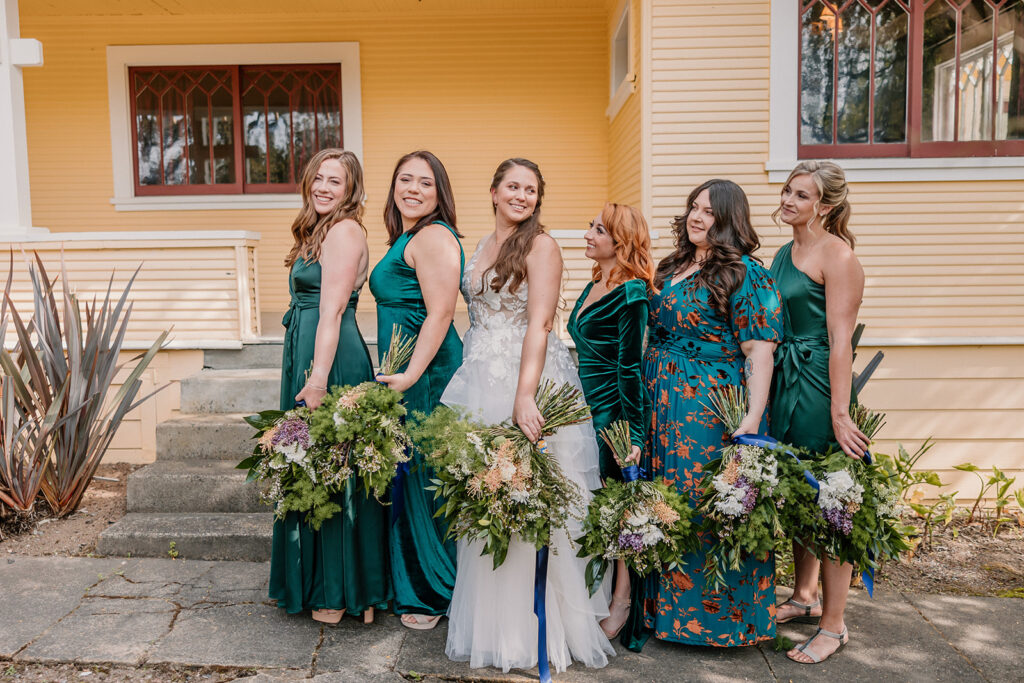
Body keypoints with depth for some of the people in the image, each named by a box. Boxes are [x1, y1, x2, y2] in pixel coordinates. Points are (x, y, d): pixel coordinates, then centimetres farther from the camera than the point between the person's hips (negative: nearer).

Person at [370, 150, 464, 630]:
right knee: (406, 477, 15)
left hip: (427, 373, -10)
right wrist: (399, 373, 19)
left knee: (425, 477, -1)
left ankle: (437, 593, 15)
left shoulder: (432, 235, -11)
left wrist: (411, 374, -25)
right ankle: (409, 584, 30)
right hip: (404, 372, 10)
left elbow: (440, 313, -20)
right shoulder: (404, 238, 19)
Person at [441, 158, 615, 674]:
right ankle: (492, 623, 26)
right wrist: (473, 377, 11)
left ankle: (538, 628, 14)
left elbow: (539, 324, -15)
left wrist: (524, 395, -25)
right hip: (479, 381, 7)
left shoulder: (541, 246, -6)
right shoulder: (482, 246, 16)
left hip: (528, 381, -6)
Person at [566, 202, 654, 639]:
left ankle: (620, 601, 15)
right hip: (587, 407, 8)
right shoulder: (594, 286, 12)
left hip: (615, 410, -8)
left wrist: (632, 433, -16)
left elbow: (629, 367, -16)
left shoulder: (631, 293, -13)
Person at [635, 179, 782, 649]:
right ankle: (669, 603, 31)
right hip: (662, 402, 8)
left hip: (712, 407, -7)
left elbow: (759, 351, -15)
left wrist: (753, 417, -24)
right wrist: (648, 396, 14)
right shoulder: (672, 267, 14)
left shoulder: (744, 274, -9)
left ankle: (720, 614, 18)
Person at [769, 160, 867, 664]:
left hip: (818, 383, -8)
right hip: (781, 382, 8)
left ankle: (833, 626, 13)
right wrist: (764, 390, 16)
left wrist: (840, 414, -21)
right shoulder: (785, 253, 14)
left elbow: (840, 339, -17)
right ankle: (804, 596, 35)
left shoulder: (836, 254, -11)